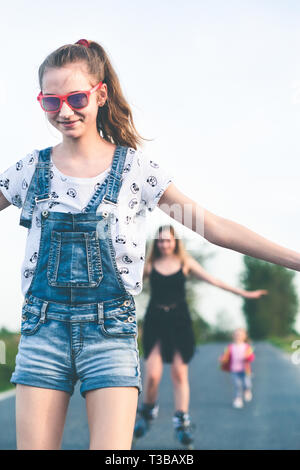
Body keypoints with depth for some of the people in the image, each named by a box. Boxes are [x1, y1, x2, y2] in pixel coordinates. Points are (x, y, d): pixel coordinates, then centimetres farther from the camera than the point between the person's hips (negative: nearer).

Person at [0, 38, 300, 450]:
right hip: (43, 329, 2)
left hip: (110, 332, -2)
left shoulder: (134, 168, 1)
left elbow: (213, 226, -2)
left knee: (111, 447, -11)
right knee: (34, 444, 0)